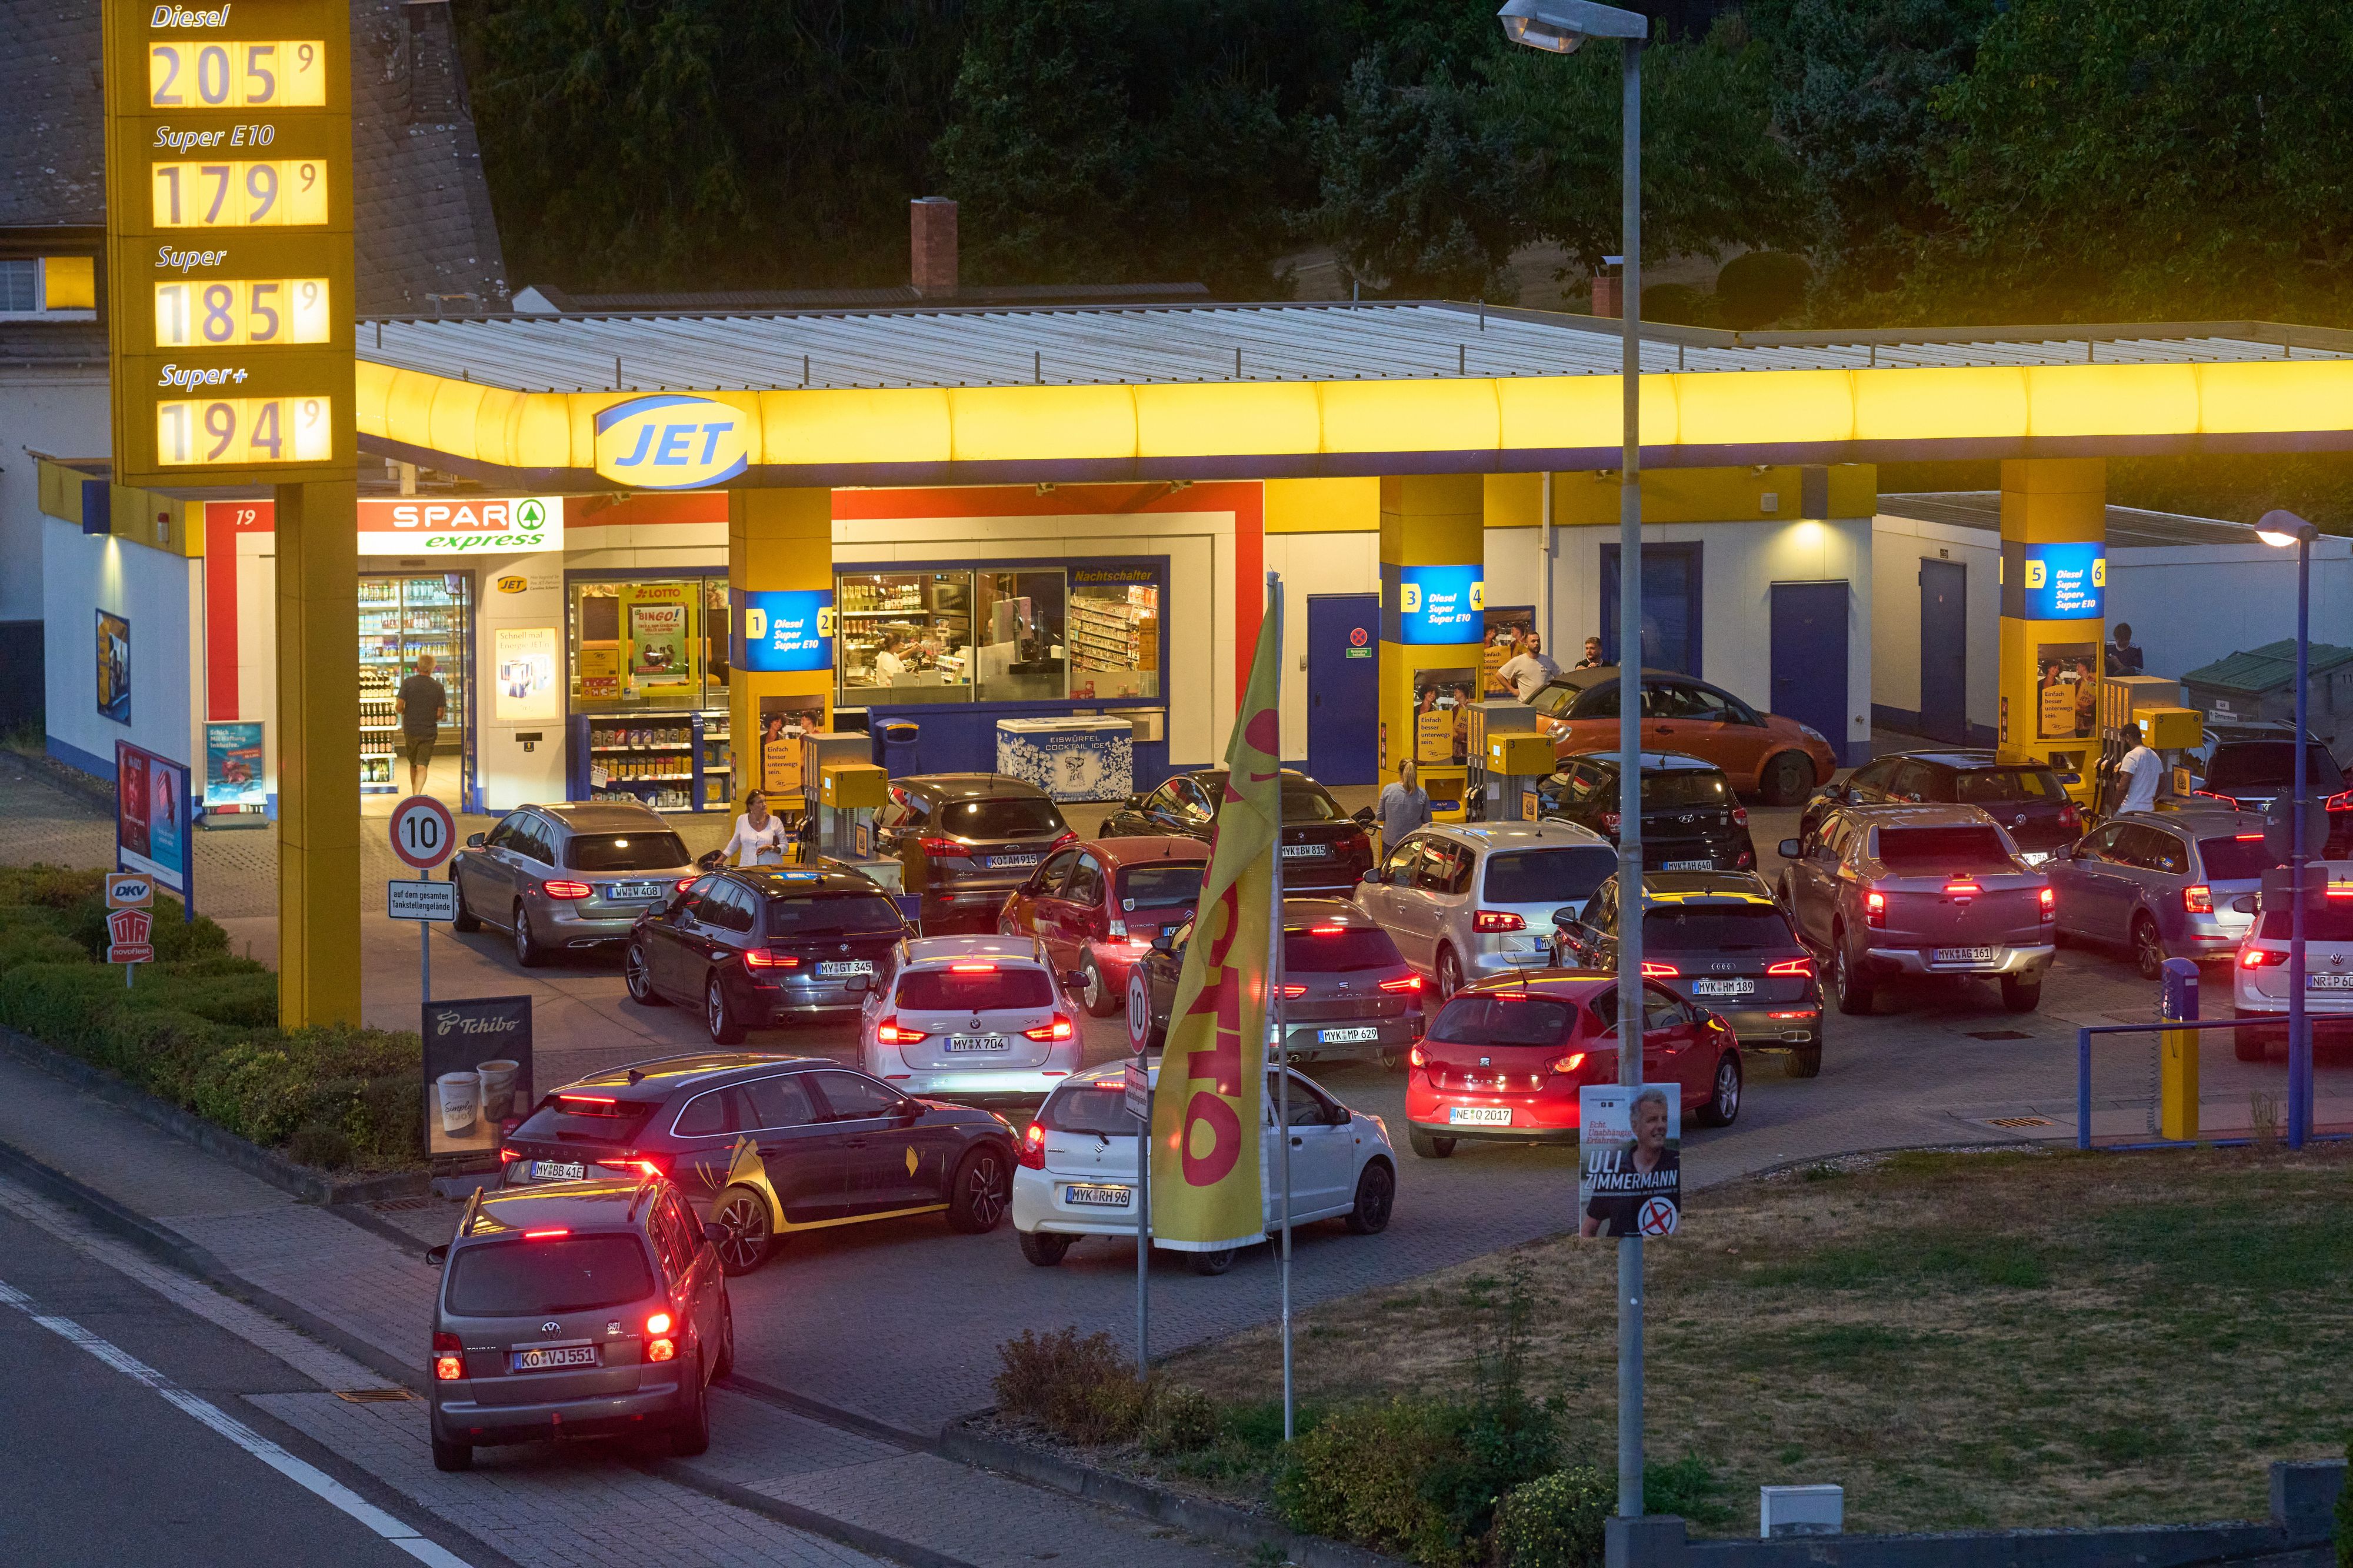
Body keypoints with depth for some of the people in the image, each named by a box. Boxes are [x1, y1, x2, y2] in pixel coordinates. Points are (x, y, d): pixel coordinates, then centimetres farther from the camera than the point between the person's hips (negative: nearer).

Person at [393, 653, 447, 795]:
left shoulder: (408, 683, -5)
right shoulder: (439, 688, -4)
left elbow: (399, 707, -10)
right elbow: (440, 714, -4)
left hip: (410, 730, 1)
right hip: (429, 731, -1)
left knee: (413, 765, 19)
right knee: (422, 766, -5)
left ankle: (415, 795, 30)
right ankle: (417, 796, -23)